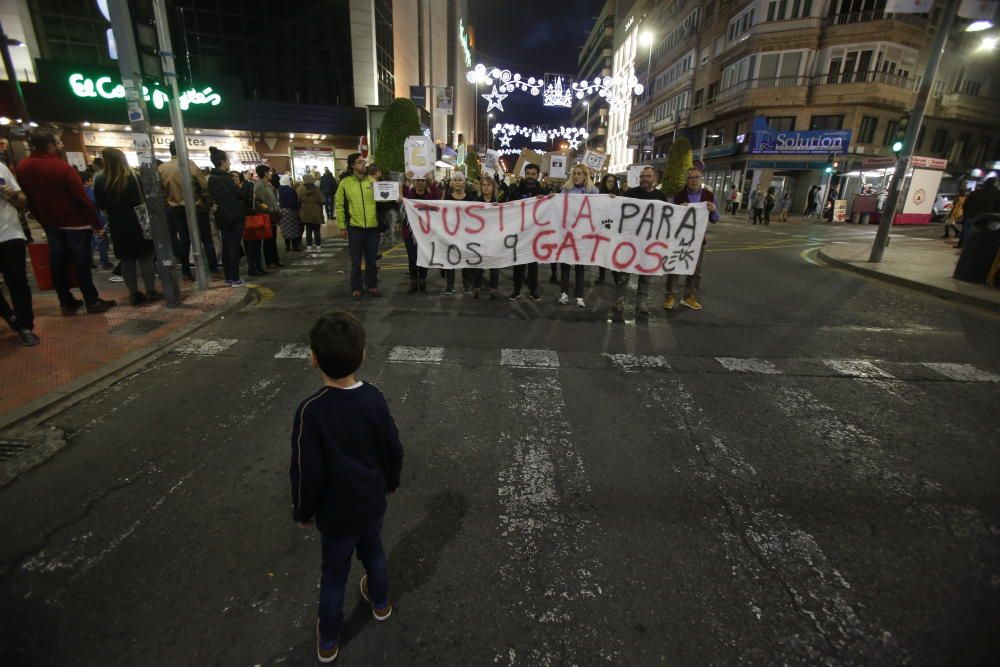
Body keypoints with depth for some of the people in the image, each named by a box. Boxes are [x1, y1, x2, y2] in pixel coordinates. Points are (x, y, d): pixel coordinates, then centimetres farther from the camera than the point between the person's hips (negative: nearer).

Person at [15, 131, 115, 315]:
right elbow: (82, 198, -19)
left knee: (58, 263, 10)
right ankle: (92, 301, 2)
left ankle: (67, 302, 15)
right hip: (75, 222, -6)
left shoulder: (22, 167, 5)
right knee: (81, 263, -2)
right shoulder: (62, 167, -17)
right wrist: (97, 222, -14)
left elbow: (28, 199, 11)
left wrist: (42, 220, 20)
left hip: (50, 223, 6)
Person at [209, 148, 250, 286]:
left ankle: (228, 277, 16)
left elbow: (214, 197, 15)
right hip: (234, 217, -8)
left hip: (222, 217, 8)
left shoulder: (212, 178, 10)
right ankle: (235, 279, -3)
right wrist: (246, 182, 3)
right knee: (234, 247, -5)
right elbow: (241, 194, -11)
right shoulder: (225, 178, -15)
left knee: (226, 246, 11)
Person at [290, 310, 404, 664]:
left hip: (336, 512, -3)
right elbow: (393, 449, -6)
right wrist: (391, 481, 13)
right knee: (373, 551, 29)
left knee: (334, 574, 19)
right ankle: (380, 602, 55)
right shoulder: (374, 397, -17)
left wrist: (302, 511, -2)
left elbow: (307, 472, -21)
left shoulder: (311, 410, -29)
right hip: (372, 502, 3)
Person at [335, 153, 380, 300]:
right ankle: (356, 287, 19)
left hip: (372, 227, 2)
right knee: (356, 261, 7)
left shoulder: (372, 181, 6)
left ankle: (372, 285, 25)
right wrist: (342, 226, -2)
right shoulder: (345, 183, -1)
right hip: (355, 228, -2)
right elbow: (339, 205, 1)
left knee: (371, 260, 11)